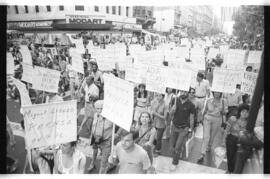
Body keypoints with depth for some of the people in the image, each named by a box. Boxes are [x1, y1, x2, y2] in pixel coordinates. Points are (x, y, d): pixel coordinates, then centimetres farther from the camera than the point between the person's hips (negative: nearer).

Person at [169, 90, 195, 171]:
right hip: (174, 126, 4)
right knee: (171, 147, 10)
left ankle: (175, 163, 19)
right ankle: (175, 157, 38)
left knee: (177, 147, -4)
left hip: (183, 129, -3)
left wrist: (190, 130, 0)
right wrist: (175, 104, -21)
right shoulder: (176, 100, -3)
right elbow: (171, 113, -5)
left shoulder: (191, 105, -12)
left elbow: (191, 118, -4)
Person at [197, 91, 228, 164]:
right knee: (206, 137, -10)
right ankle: (202, 155, -10)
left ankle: (209, 147, 47)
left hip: (217, 121, 1)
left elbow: (225, 112, 0)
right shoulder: (209, 101, -3)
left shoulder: (223, 101, -6)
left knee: (212, 136, 17)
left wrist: (222, 111, -22)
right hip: (207, 119, -1)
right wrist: (202, 119, 14)